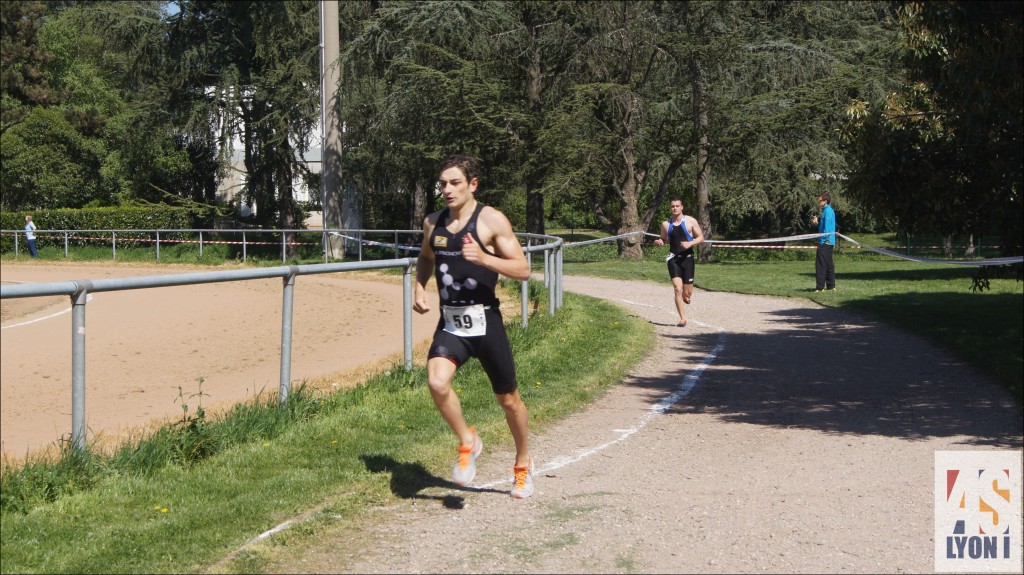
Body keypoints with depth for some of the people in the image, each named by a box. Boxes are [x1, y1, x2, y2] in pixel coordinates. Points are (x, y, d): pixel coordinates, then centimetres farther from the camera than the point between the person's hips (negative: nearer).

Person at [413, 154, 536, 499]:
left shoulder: (491, 220, -8)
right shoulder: (433, 223, 7)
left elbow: (523, 269, -11)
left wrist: (485, 258, -25)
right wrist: (419, 287, 8)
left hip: (485, 321, -3)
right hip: (450, 324, 3)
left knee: (508, 399, 9)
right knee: (436, 382, -25)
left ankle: (523, 463, 35)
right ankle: (467, 442, 1)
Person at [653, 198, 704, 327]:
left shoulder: (691, 221, 1)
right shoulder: (666, 224, 7)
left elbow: (701, 238, 2)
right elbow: (663, 239, 19)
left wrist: (690, 243, -16)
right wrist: (659, 242, -5)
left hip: (687, 258, -1)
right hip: (673, 259, 1)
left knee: (687, 293, 3)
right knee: (678, 289, -13)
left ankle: (686, 296, 41)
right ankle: (682, 319, -8)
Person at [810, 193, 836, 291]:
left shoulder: (827, 211, -13)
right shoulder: (830, 210, 17)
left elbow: (827, 227, -19)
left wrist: (822, 241, -20)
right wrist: (817, 221, 12)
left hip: (825, 242, -10)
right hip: (830, 242, 10)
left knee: (821, 264, -9)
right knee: (829, 264, 13)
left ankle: (820, 286, -10)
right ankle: (831, 286, 16)